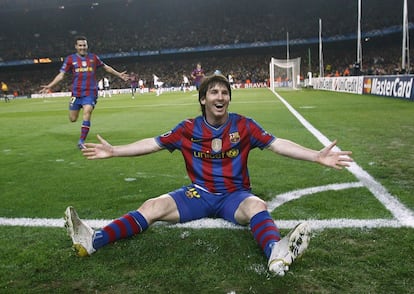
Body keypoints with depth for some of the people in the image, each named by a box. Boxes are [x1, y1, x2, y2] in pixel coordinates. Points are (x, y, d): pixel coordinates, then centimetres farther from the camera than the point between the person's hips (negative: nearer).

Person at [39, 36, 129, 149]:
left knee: (87, 113, -19)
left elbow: (106, 67, 20)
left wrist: (119, 74, 19)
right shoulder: (70, 59, 2)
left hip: (90, 92, 0)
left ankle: (81, 141, -10)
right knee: (73, 119, 4)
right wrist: (49, 86, -12)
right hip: (76, 93, 1)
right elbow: (61, 75, 0)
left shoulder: (93, 57, 6)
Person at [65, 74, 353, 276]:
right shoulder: (188, 128, -1)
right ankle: (92, 241, -29)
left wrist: (318, 156, -20)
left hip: (235, 194, -1)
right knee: (152, 206, -18)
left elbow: (278, 144, -9)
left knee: (257, 206, -36)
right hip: (199, 193, 2)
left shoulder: (244, 125, -4)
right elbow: (152, 144, 3)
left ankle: (277, 252, -65)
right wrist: (113, 150, -1)